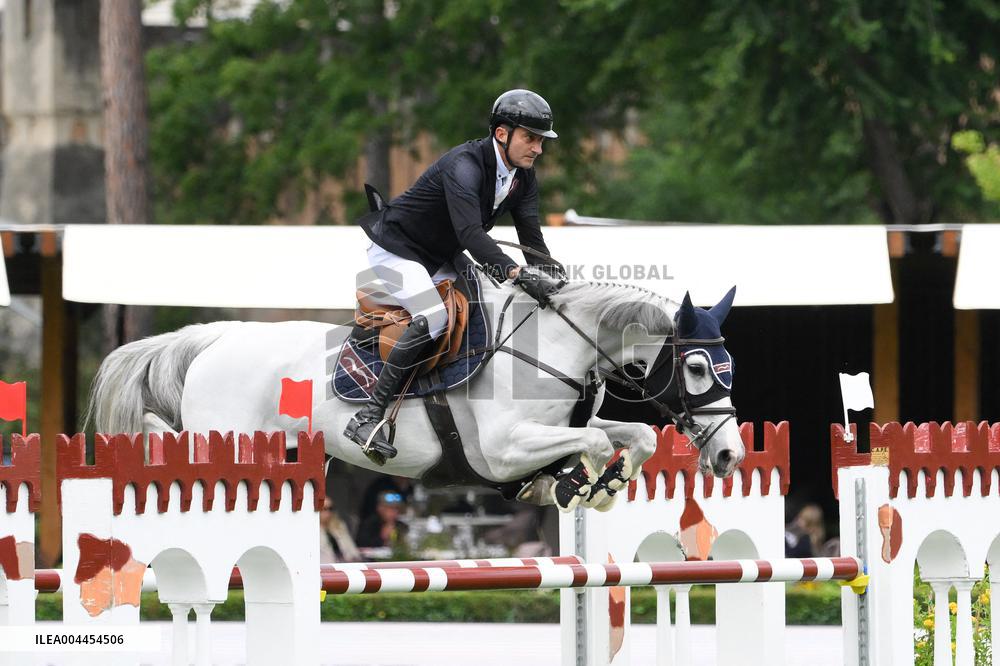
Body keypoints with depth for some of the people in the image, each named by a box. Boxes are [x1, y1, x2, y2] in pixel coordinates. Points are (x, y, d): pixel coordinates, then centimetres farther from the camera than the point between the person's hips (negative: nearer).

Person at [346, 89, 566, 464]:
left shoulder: (523, 177, -1)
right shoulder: (464, 165, -29)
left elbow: (531, 238, -5)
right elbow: (470, 234, -41)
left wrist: (553, 282, -22)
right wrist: (518, 274, -51)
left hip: (438, 260, 10)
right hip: (396, 248, -10)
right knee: (433, 318, -28)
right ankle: (369, 417, -31)